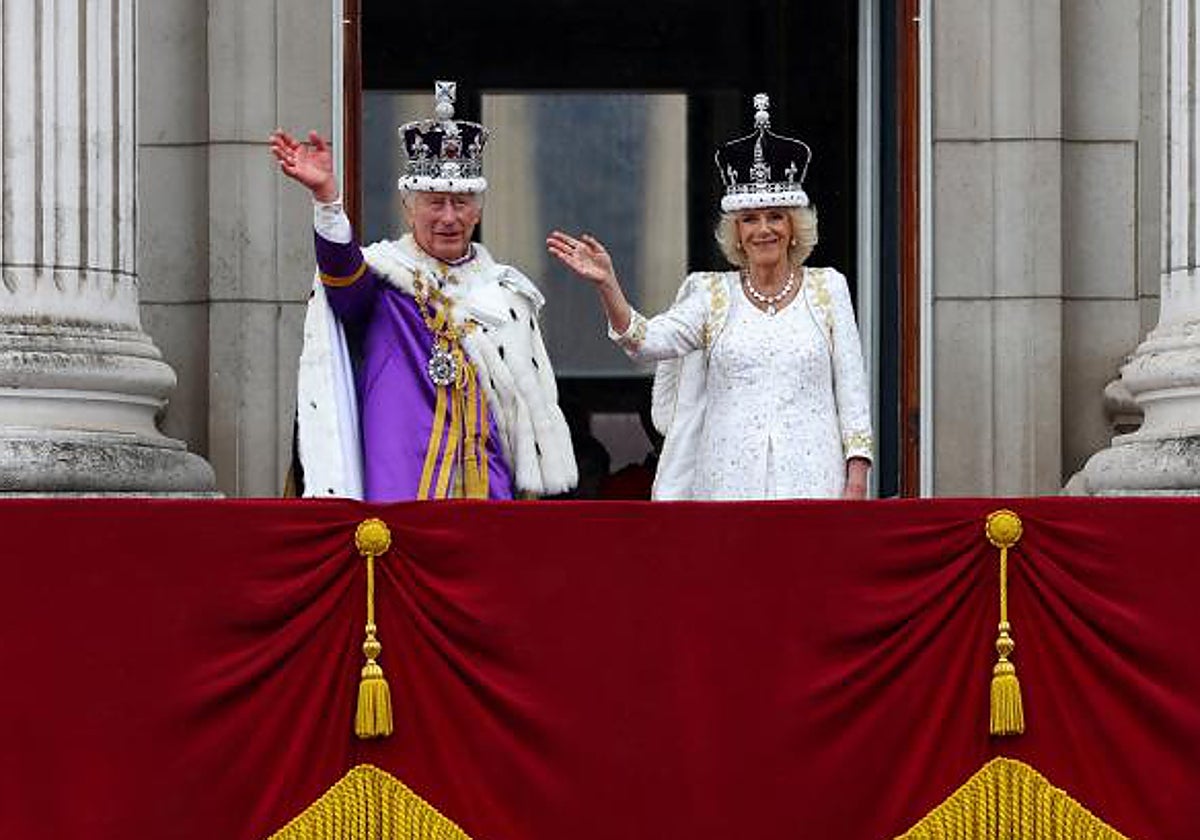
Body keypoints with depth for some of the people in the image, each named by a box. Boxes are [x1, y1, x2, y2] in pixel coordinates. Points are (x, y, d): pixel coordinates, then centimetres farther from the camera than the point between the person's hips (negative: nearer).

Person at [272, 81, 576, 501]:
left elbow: (535, 400, 19)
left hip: (488, 486, 4)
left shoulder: (504, 290, 15)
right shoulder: (383, 274, 3)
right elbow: (343, 269, -22)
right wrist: (326, 195, -39)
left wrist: (531, 489, 14)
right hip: (401, 485, -4)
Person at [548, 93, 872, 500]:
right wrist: (606, 285, -22)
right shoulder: (713, 295, 9)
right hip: (730, 480, 1)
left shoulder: (827, 289, 8)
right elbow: (647, 341, -6)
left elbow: (852, 390, 6)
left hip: (811, 482, -1)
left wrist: (856, 482, -1)